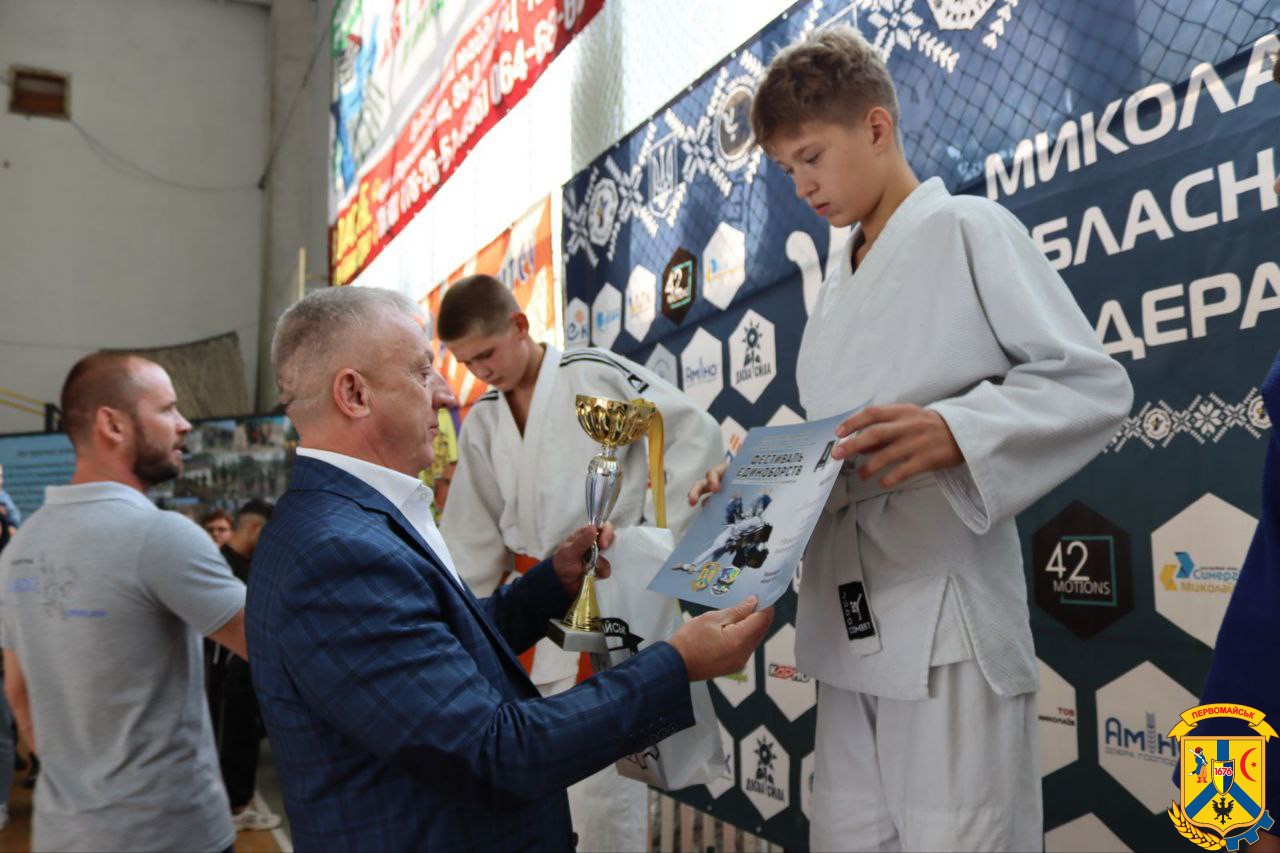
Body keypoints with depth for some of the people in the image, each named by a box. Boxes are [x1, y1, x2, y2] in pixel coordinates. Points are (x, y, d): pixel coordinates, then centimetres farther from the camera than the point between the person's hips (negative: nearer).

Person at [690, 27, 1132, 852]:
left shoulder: (969, 230, -4)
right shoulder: (838, 278, 18)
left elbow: (1095, 383, -10)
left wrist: (956, 432, -25)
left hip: (946, 609, -7)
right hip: (852, 613, 7)